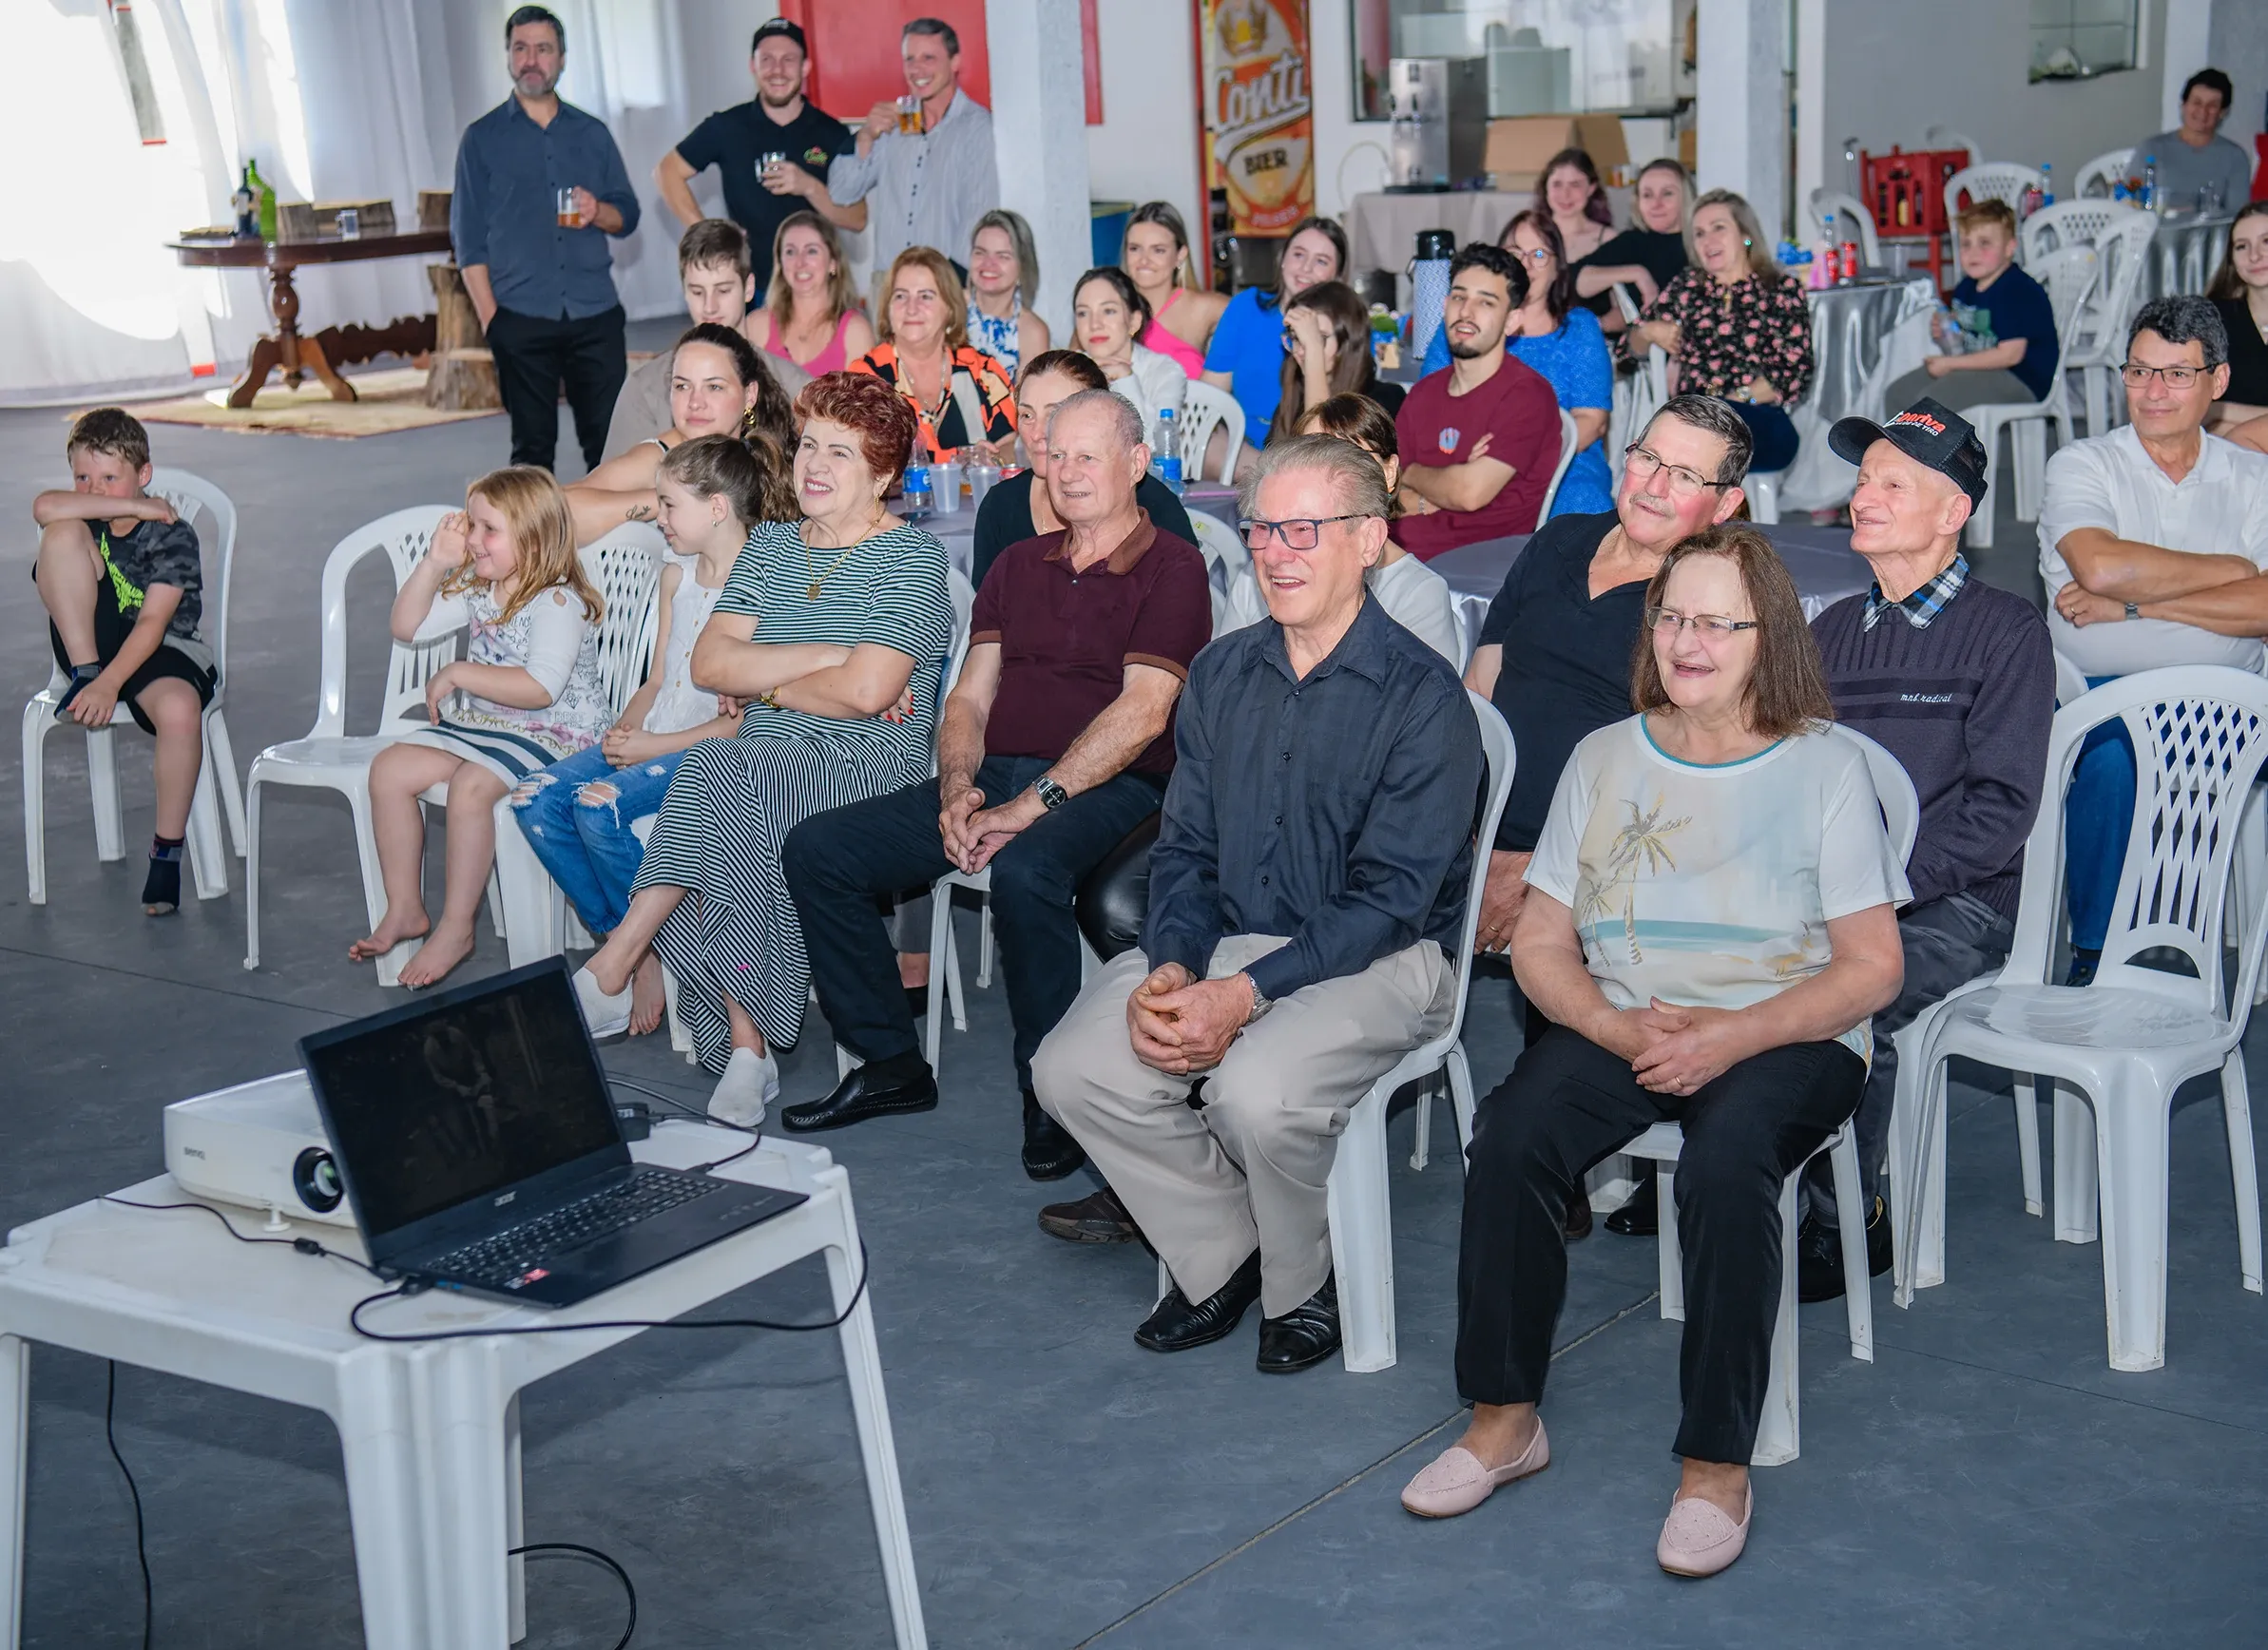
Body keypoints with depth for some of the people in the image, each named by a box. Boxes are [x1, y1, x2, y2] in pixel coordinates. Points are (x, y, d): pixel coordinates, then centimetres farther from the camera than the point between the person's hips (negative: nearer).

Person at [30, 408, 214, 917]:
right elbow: (46, 507, -25)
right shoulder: (84, 516, 2)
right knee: (64, 533, -19)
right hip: (92, 642, 3)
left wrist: (111, 683, -33)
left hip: (160, 649, -3)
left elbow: (153, 622, -20)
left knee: (180, 708, -39)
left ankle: (167, 850, -22)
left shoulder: (172, 535, -10)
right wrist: (136, 508, -21)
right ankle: (84, 672, -17)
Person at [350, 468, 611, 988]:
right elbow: (408, 627, 12)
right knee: (389, 769, -5)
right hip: (477, 722, 9)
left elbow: (541, 688, -30)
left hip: (551, 732, -9)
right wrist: (434, 563, 0)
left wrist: (457, 674, -23)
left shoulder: (558, 601, -19)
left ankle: (456, 927, -17)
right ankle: (404, 910, 7)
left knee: (469, 785, -33)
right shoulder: (476, 589, 9)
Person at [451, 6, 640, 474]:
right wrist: (490, 319, -6)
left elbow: (628, 215, 14)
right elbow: (469, 238, 3)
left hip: (596, 314, 2)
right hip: (521, 320, -2)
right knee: (532, 448, 3)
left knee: (609, 441, 0)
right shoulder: (482, 138, 5)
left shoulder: (593, 134, 12)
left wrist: (599, 212, -10)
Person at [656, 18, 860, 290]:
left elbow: (858, 219, 0)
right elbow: (667, 172, 9)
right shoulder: (726, 127, 1)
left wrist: (810, 187, -17)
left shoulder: (833, 134, 1)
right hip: (747, 286, 0)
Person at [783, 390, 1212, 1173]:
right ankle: (891, 1063, 1)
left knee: (1024, 871, -39)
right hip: (994, 777, 7)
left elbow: (1142, 712, -12)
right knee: (816, 849, -8)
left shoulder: (1173, 569, 0)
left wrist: (1034, 803, -20)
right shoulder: (1018, 565, 21)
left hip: (1106, 787, -7)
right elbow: (969, 698, 16)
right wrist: (958, 792, -5)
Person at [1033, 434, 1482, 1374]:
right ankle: (1223, 1259, 6)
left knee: (1257, 1094, -33)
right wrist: (1169, 968, -11)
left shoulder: (1423, 697, -11)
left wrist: (1245, 994, -25)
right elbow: (1184, 848, 10)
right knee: (1072, 1069, -15)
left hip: (1379, 960, -6)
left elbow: (1390, 898, -16)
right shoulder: (1220, 675, 9)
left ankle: (1303, 1287, -1)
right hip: (1225, 942, 6)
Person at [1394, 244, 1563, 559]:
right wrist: (1435, 495, -10)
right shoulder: (1424, 391, 16)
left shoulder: (1526, 394, -7)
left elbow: (1471, 493, -17)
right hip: (1399, 552, 8)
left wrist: (1412, 473, 2)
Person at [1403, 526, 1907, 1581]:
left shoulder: (1824, 769, 1)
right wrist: (1623, 1029, -11)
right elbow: (1541, 946, 9)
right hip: (1620, 1027, 3)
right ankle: (1504, 1417, -10)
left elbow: (1871, 967, -2)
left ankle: (1717, 1464, -20)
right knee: (1510, 1135, -26)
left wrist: (1732, 1037, -17)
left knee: (1725, 1163, -35)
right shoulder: (1604, 760, 11)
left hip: (1785, 1037, -3)